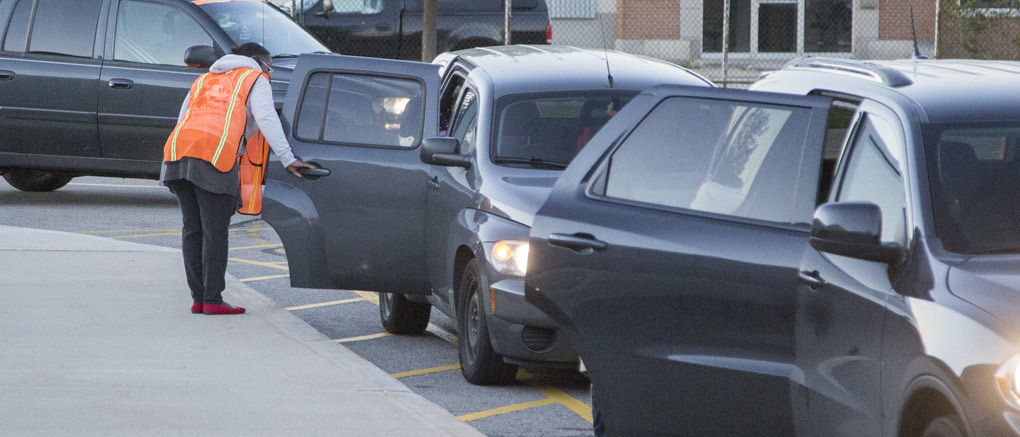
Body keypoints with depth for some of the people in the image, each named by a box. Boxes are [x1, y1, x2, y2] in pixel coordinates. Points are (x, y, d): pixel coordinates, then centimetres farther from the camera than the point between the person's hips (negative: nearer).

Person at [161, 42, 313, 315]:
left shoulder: (204, 81, 36)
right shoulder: (255, 80, 16)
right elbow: (266, 118, -1)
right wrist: (287, 158, -8)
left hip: (178, 149, 6)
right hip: (216, 156, -6)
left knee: (193, 229, 10)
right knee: (215, 232, -3)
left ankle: (198, 298, 10)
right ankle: (213, 300, -3)